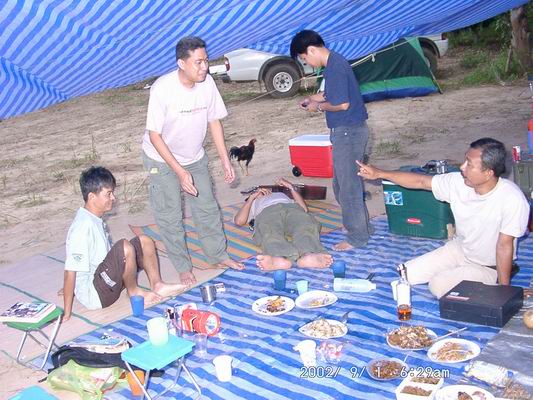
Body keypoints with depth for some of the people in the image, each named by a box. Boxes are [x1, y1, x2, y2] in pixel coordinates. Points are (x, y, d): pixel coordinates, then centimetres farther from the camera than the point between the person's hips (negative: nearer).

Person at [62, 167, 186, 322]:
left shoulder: (95, 219, 6)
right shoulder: (83, 226, -24)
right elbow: (70, 272, -24)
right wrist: (67, 314, -22)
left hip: (102, 278, 10)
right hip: (94, 295, -10)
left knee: (144, 241, 7)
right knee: (124, 247, -32)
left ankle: (157, 285, 2)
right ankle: (133, 291, -8)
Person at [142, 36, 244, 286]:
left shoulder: (207, 83, -15)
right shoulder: (162, 89, -29)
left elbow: (214, 121, -2)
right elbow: (154, 136, -25)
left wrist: (225, 161, -4)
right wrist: (180, 172, -28)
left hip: (194, 157, 5)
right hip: (162, 160, -4)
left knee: (208, 209, 13)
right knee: (170, 217, 4)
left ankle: (218, 256, 30)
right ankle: (183, 267, 19)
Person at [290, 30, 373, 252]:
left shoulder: (335, 67, -20)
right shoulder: (334, 62, 11)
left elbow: (343, 104, -23)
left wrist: (318, 107, -8)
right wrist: (313, 98, 14)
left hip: (348, 131, -10)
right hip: (347, 130, 10)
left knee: (348, 185, -1)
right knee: (343, 182, 19)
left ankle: (357, 237, 10)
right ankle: (362, 226, 32)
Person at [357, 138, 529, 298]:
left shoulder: (512, 200, -31)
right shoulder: (458, 181, -16)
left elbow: (504, 246, -24)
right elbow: (421, 181, -4)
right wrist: (379, 173, -7)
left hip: (488, 266, -5)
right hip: (459, 249, 6)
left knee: (438, 285, -27)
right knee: (408, 274, -2)